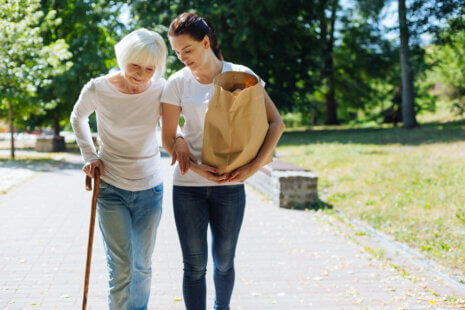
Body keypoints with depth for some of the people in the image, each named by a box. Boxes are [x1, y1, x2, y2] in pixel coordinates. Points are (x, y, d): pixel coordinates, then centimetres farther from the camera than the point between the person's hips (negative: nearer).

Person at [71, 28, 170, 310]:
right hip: (111, 188, -2)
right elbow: (78, 117, 9)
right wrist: (89, 155, 1)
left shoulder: (160, 90, -9)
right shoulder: (98, 90, -13)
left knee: (143, 266, 13)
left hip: (150, 187, 2)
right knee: (121, 269, -7)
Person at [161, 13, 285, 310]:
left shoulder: (241, 76, -3)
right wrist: (197, 168, -13)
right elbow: (168, 138, 2)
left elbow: (276, 123, -4)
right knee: (195, 265, 3)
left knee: (224, 262, 14)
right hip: (188, 185, 0)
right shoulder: (178, 82, -2)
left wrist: (253, 167, -14)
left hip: (230, 185, 0)